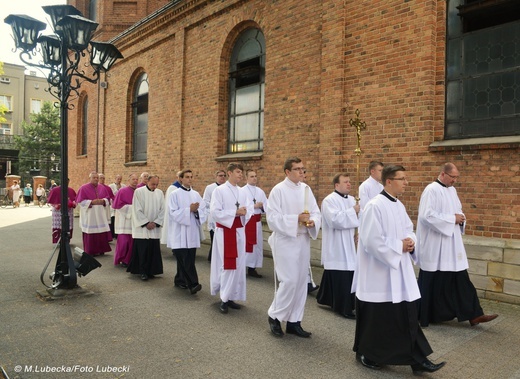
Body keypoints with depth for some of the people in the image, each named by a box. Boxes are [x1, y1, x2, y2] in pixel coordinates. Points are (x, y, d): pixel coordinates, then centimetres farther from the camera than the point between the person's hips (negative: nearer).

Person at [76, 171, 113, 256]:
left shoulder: (103, 188, 10)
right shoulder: (83, 188, -4)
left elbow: (108, 198, 11)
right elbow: (80, 201, -8)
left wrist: (103, 201, -11)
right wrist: (92, 202, -18)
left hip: (100, 216, 4)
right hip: (89, 216, -4)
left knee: (102, 233, 3)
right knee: (90, 234, -1)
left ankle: (100, 250, 14)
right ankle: (90, 251, 8)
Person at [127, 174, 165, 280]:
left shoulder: (160, 193, 6)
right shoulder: (139, 192, -5)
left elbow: (162, 210, 4)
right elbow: (137, 210, -8)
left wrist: (155, 222, -7)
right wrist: (146, 223, -12)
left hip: (155, 228, 3)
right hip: (142, 227, -3)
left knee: (153, 250, 4)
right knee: (143, 250, -4)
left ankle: (151, 271, 15)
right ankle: (143, 271, 6)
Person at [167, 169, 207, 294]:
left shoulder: (196, 194, 11)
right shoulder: (175, 194, -2)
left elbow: (203, 211, 7)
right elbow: (174, 213, -10)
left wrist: (196, 210, -14)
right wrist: (189, 209, -17)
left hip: (192, 232, 5)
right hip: (180, 233, -4)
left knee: (189, 259, 8)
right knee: (185, 259, -10)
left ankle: (180, 280, 24)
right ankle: (193, 284, -9)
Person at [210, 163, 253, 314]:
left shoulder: (242, 193, 10)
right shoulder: (219, 190, -7)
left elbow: (250, 211, 8)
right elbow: (215, 212, -14)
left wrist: (244, 212, -15)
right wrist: (235, 212, -18)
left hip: (239, 231, 6)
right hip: (224, 231, -6)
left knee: (238, 265, 7)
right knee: (227, 265, -3)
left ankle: (231, 296, 19)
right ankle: (224, 299, 7)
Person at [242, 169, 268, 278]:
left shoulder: (260, 191, 11)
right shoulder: (242, 191, -7)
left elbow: (267, 205, 9)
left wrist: (261, 206, -13)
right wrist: (254, 206, -17)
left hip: (257, 221, 6)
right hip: (246, 221, -6)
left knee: (257, 244, 8)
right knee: (245, 245, -6)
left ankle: (252, 268, 18)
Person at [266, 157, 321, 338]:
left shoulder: (306, 189, 7)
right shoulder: (278, 190, -10)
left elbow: (316, 212, 7)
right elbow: (272, 218, -15)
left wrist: (312, 222, -16)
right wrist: (296, 219, -23)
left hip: (303, 241, 6)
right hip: (285, 241, -6)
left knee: (301, 282, 9)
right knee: (289, 281, -8)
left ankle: (294, 321, 22)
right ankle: (274, 316, 15)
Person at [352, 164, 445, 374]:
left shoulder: (399, 206, 8)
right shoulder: (374, 206, -18)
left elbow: (408, 229, 19)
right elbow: (372, 241, -22)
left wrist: (410, 241, -3)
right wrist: (399, 246, -16)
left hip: (399, 270, 8)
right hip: (378, 272, -8)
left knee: (407, 315, 9)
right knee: (375, 317, 7)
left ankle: (418, 359, 17)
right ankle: (365, 353, 27)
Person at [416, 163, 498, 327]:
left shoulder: (452, 190, 11)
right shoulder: (431, 190, -15)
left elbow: (457, 210, 22)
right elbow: (427, 215, -23)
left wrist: (460, 217, -2)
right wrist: (452, 219, -18)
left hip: (452, 243, 8)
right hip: (434, 245, -8)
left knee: (460, 278, 9)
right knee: (434, 281, 3)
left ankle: (472, 314, 15)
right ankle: (426, 315, 19)